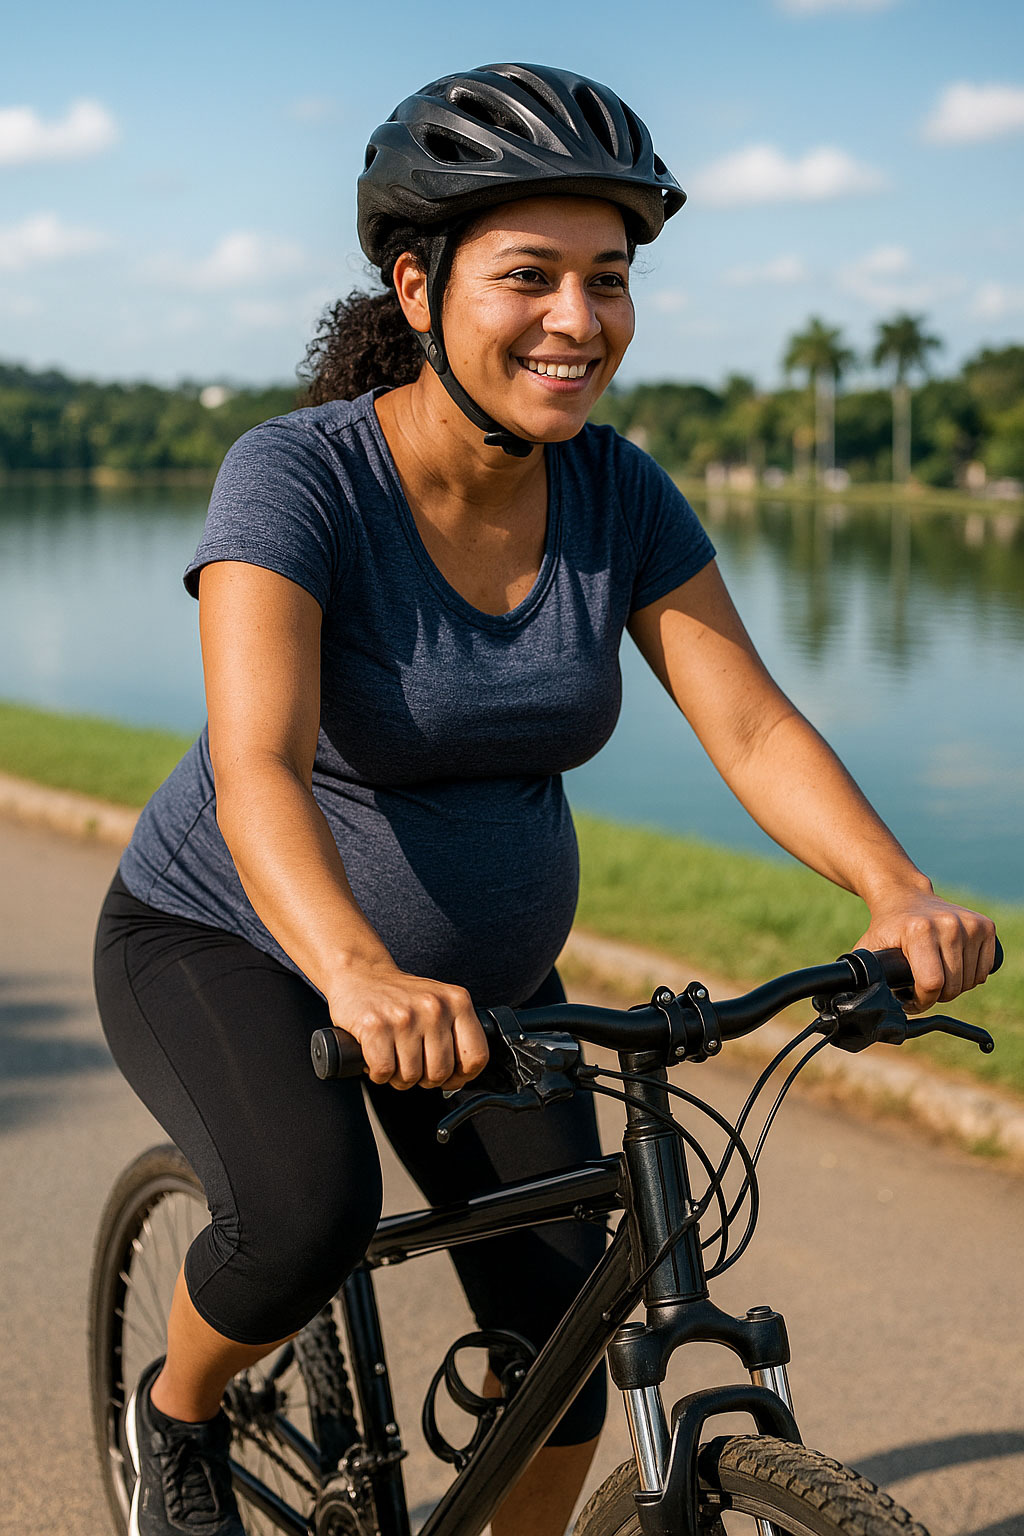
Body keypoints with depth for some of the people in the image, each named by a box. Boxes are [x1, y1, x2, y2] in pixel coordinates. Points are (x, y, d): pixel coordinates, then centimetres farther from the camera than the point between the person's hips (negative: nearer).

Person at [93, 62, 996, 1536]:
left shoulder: (619, 495, -11)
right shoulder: (295, 477, -26)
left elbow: (752, 724, -16)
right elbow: (260, 770, -39)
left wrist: (897, 891, -35)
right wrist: (361, 976, -58)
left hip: (480, 979, 5)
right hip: (230, 943, -4)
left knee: (564, 1344, -1)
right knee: (307, 1215, -31)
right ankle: (176, 1409, 3)